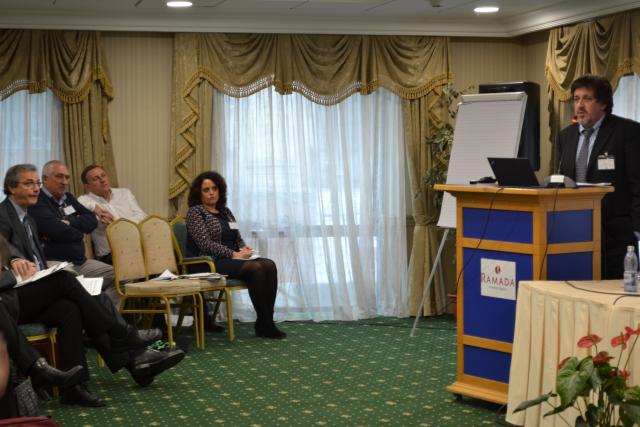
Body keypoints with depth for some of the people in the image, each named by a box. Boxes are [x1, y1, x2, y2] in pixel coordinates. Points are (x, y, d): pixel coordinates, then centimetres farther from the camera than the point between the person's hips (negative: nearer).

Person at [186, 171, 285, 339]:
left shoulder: (225, 211, 20)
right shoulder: (195, 212, -2)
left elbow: (237, 238, 23)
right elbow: (205, 243, -14)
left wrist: (244, 248, -1)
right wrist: (233, 254, -17)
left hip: (231, 260, 7)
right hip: (210, 263, -7)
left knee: (269, 265, -19)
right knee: (255, 268, -30)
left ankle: (267, 322, -22)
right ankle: (263, 323, -22)